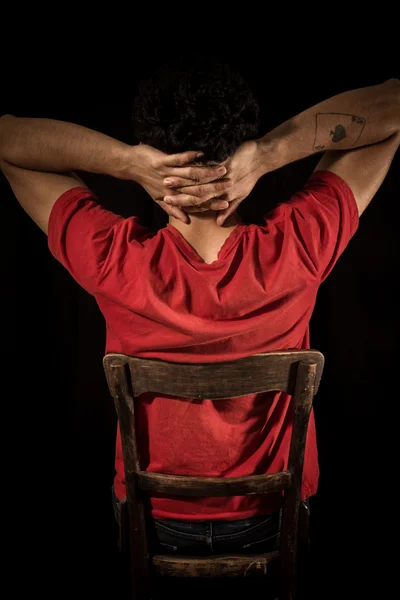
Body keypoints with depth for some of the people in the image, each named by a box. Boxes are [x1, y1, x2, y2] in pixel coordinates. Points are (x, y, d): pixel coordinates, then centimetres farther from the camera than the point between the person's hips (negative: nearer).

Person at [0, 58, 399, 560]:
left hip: (154, 523, 1)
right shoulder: (296, 251, -31)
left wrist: (126, 161, -34)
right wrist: (268, 155, -33)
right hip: (269, 521, 0)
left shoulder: (112, 261, -32)